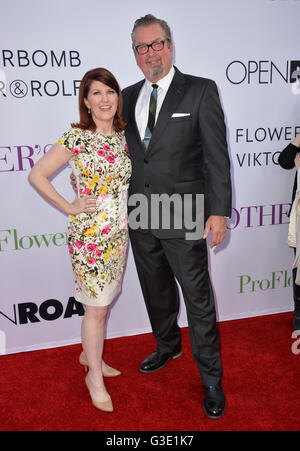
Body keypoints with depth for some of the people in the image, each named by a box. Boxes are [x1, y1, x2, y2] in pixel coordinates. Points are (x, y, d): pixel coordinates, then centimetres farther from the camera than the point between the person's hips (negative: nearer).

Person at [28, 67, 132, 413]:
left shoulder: (122, 136, 7)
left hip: (119, 232, 6)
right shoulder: (77, 137, -11)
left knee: (104, 301, 17)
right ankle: (95, 377, 21)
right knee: (97, 306, 1)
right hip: (90, 233, -6)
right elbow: (37, 175, -8)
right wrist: (68, 207, -9)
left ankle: (90, 354, 40)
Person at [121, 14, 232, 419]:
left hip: (183, 218, -5)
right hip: (140, 217, 5)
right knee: (156, 290, 20)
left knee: (198, 299, 3)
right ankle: (168, 346, 45)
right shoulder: (129, 97, 11)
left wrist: (219, 211, -14)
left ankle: (211, 377, 22)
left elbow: (216, 156, -8)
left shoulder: (201, 91, -4)